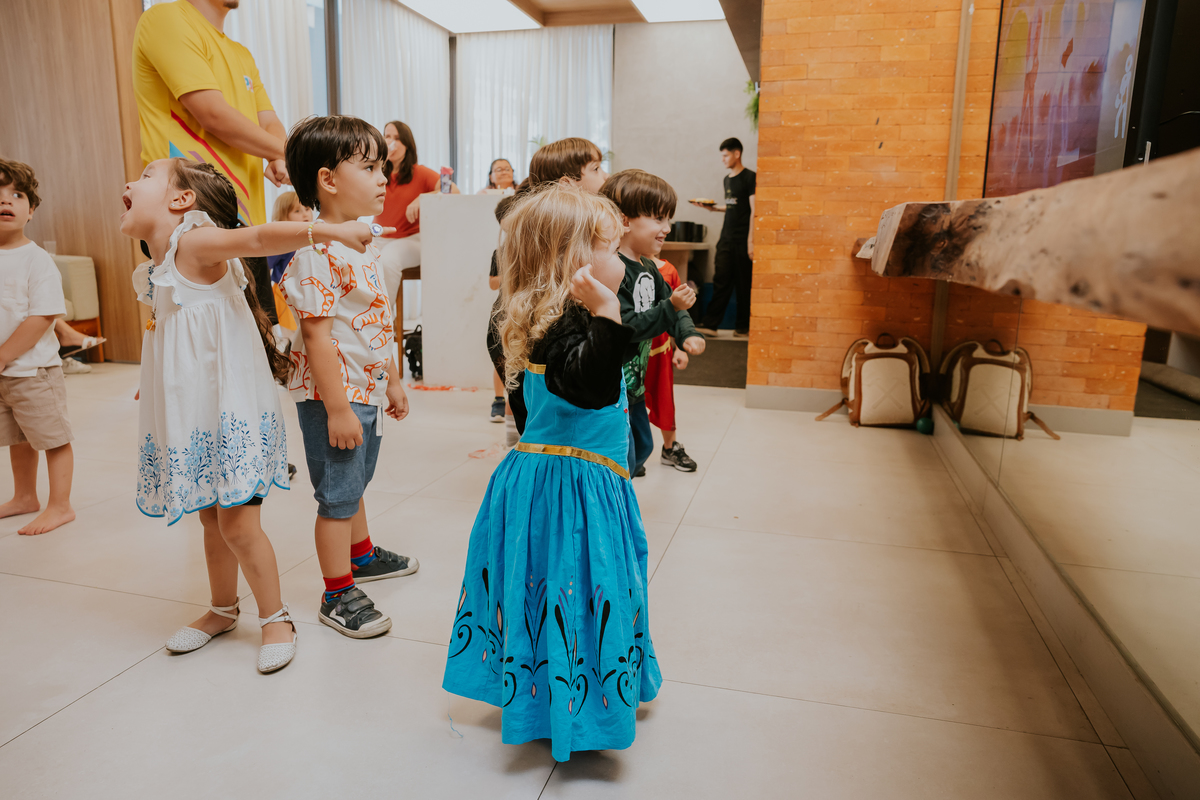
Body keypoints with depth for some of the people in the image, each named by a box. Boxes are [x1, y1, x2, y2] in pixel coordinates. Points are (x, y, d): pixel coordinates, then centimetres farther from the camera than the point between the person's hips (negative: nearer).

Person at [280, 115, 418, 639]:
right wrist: (337, 407, -23)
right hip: (333, 395, -9)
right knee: (337, 494, 3)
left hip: (367, 389, 9)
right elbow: (317, 334, -23)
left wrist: (392, 381, 19)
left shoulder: (365, 242, 9)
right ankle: (338, 596, 18)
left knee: (355, 483, 26)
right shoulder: (316, 253, -20)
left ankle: (362, 555, 46)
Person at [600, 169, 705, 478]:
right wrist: (671, 307, -31)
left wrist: (687, 335, -2)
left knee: (642, 446, 25)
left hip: (634, 381, 11)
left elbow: (674, 308, 17)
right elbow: (626, 327, -29)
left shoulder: (648, 268, 9)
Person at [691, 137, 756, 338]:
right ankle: (710, 324, 3)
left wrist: (751, 240, -17)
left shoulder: (750, 177, -7)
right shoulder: (727, 179, 16)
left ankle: (743, 327, 9)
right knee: (721, 281, 3)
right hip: (726, 238, 7)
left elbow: (754, 210, -12)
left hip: (743, 239, -7)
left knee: (743, 284, 1)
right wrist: (713, 208, 12)